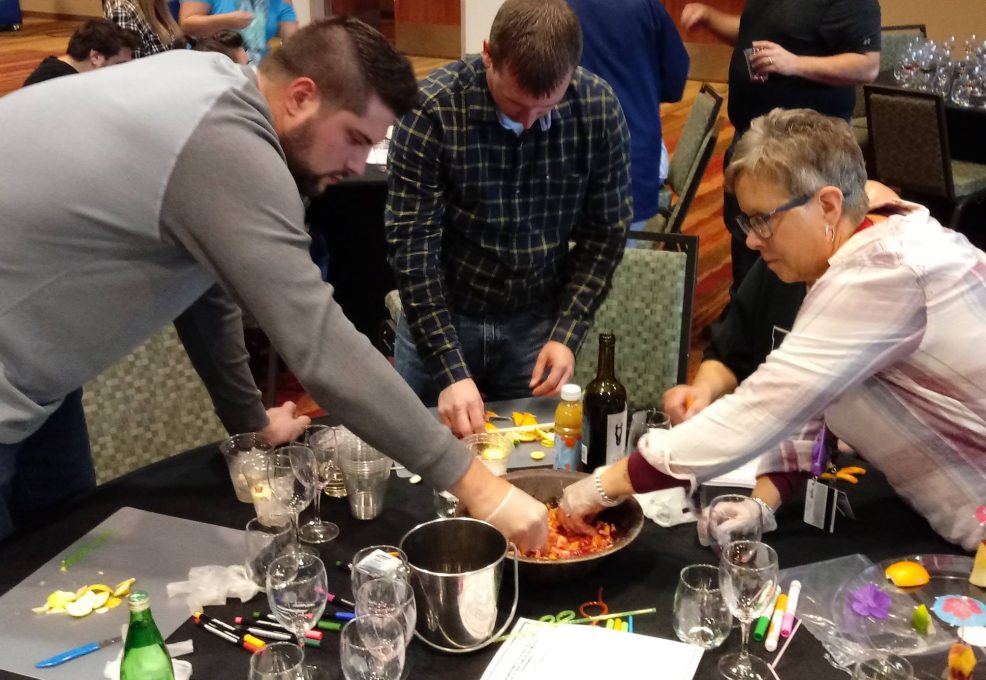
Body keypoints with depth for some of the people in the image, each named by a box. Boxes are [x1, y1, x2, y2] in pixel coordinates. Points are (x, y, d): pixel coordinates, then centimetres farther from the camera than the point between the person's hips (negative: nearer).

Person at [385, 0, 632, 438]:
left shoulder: (598, 109, -13)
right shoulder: (432, 110, -21)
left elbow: (605, 231, -3)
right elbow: (412, 245, -20)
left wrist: (566, 334, -11)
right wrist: (451, 370, -24)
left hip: (539, 320, 2)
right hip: (442, 314, -1)